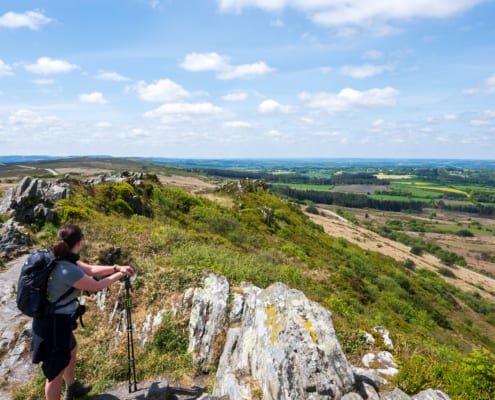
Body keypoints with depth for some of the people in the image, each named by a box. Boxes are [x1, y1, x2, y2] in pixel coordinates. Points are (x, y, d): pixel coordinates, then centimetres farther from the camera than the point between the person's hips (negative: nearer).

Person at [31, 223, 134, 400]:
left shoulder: (60, 259, -3)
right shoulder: (69, 271, -30)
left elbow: (90, 269, 6)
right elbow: (96, 286, -15)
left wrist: (117, 267, 3)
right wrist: (119, 275, 0)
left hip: (56, 318, 10)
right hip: (54, 323, -10)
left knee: (71, 351, 31)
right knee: (56, 370, 8)